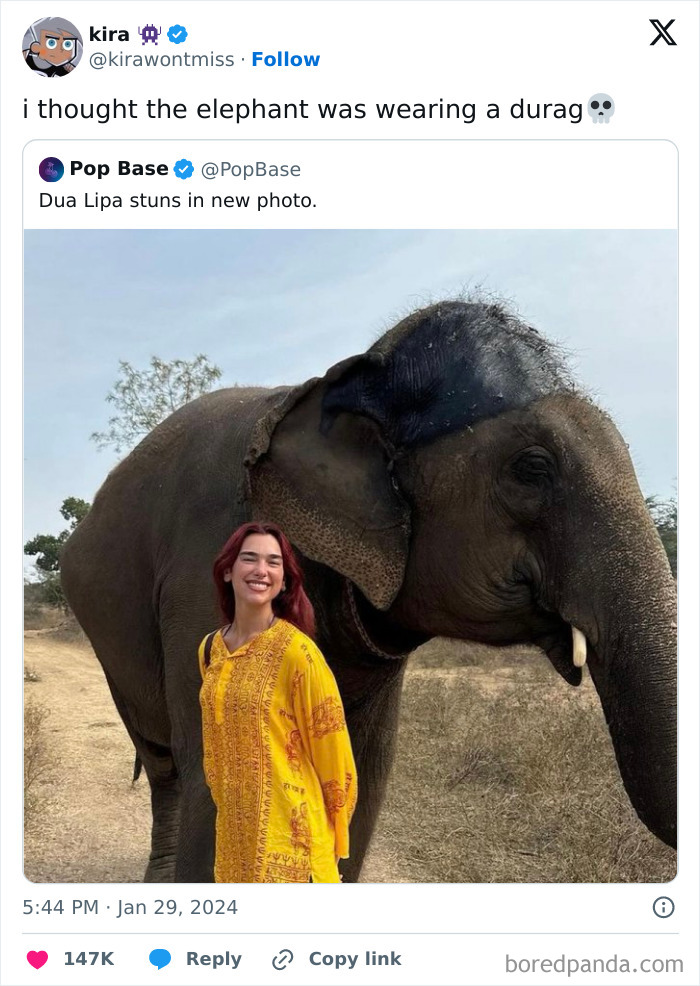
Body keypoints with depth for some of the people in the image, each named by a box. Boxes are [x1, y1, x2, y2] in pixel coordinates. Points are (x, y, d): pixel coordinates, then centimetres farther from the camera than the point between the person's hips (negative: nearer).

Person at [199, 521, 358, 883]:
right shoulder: (210, 648, 5)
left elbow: (329, 746, -10)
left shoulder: (296, 651, -15)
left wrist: (331, 833, -2)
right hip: (235, 830, 6)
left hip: (288, 830, -6)